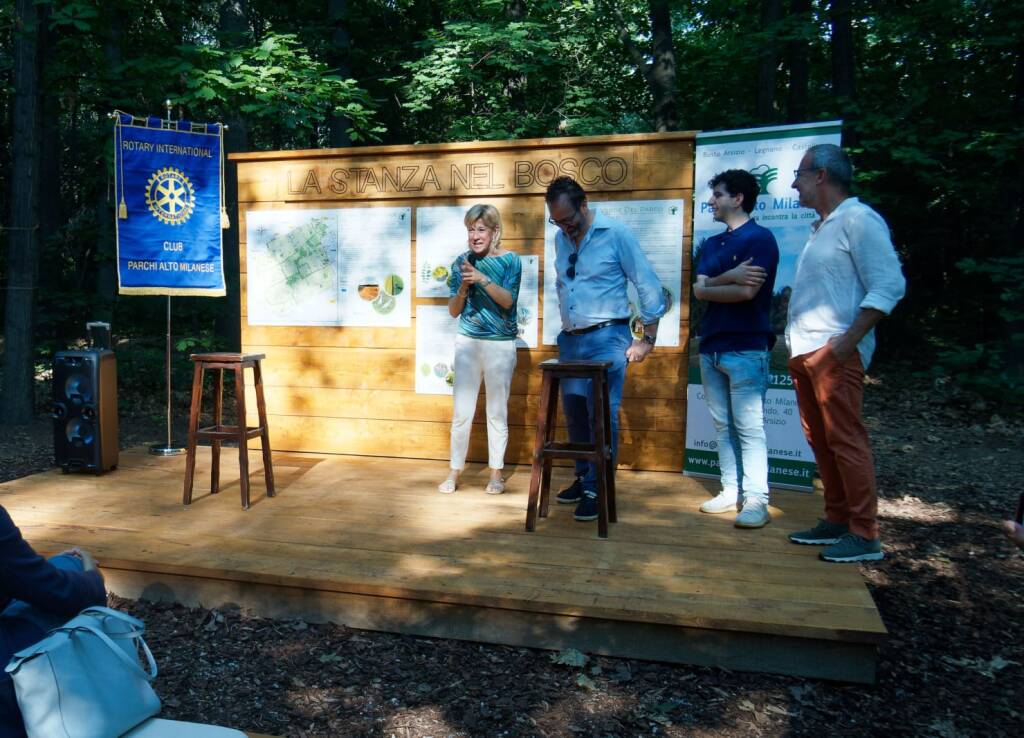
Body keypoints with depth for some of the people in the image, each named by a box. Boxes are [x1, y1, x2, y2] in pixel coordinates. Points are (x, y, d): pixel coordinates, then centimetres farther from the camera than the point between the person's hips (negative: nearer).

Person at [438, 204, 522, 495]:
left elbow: (508, 300, -16)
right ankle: (454, 472, 15)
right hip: (467, 342, 2)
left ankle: (496, 473, 17)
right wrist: (463, 288, -14)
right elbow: (454, 310, 5)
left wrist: (482, 279, -27)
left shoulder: (510, 260, -3)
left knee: (497, 412, 6)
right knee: (461, 411, 3)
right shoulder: (462, 262, 4)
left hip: (501, 344, -2)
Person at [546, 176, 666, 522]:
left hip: (606, 340, -6)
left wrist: (647, 340, -6)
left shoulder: (616, 234, -9)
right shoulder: (561, 238, 9)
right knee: (574, 414, 13)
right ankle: (583, 478, 29)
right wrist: (566, 329, 15)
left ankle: (597, 488, 8)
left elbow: (649, 288, -7)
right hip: (570, 340, 6)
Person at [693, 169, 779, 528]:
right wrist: (728, 278, -14)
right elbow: (699, 289, 4)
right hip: (711, 347, 7)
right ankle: (731, 491, 18)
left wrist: (710, 287, -1)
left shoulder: (760, 238, -5)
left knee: (749, 427, -6)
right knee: (723, 425, 10)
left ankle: (756, 500, -2)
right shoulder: (711, 244, 16)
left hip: (745, 348, -7)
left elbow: (747, 291, -16)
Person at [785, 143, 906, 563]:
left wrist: (848, 339, -20)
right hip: (804, 352, 9)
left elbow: (889, 285, -15)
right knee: (820, 440, 12)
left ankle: (864, 535, 2)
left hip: (833, 352, -9)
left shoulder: (857, 219, -7)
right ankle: (836, 521, 22)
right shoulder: (821, 227, 20)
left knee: (845, 440, -6)